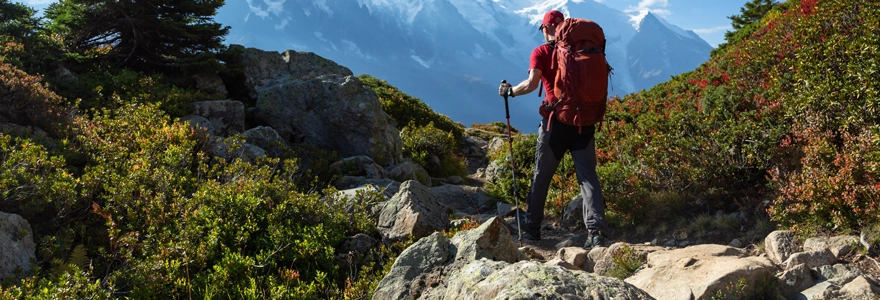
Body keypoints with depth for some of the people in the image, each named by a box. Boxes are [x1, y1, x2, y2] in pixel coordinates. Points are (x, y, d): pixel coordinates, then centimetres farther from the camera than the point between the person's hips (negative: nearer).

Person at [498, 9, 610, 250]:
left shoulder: (541, 52, -2)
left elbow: (532, 83, -13)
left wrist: (510, 91, 2)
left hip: (556, 122, -2)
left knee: (541, 176, 12)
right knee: (588, 175, 0)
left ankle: (532, 228, 21)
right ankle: (597, 230, -14)